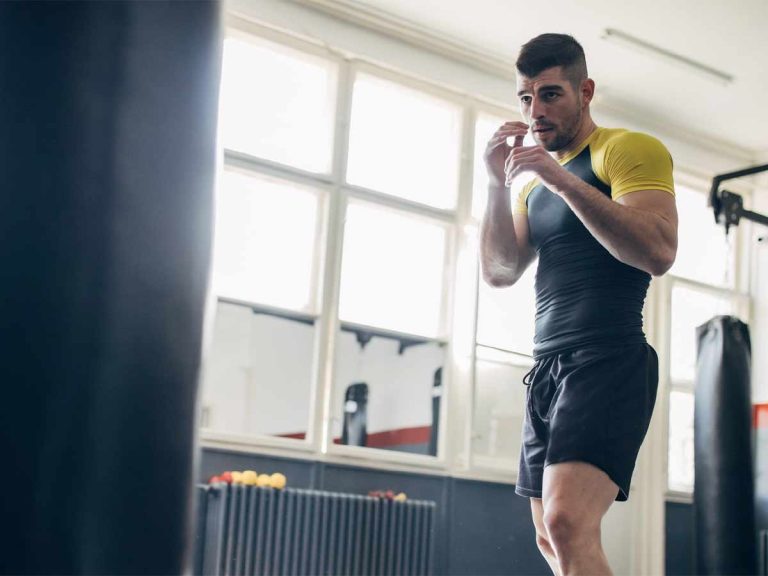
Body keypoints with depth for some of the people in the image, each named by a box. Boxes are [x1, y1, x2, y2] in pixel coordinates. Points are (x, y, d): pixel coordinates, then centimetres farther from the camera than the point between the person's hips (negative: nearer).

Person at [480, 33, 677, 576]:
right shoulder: (535, 181, 21)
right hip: (547, 366, 9)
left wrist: (561, 179, -21)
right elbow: (500, 272, 13)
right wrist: (499, 183, 2)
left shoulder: (628, 149, -3)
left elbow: (658, 252, -18)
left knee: (567, 526, -25)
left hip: (608, 359, -9)